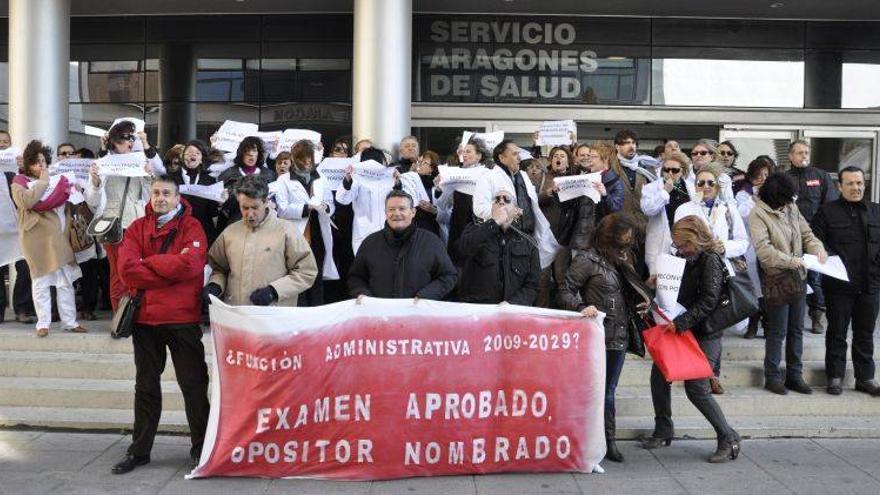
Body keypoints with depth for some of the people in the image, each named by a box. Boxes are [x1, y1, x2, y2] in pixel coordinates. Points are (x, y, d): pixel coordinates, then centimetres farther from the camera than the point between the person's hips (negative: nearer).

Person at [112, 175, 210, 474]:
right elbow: (126, 269, -8)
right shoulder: (137, 228, 6)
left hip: (183, 318, -3)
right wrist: (170, 272, -14)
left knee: (193, 385, 5)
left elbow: (190, 264, -20)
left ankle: (201, 447, 19)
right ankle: (139, 450, 25)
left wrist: (148, 262, -10)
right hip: (145, 318, 3)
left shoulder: (191, 226, -3)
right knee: (146, 387, 13)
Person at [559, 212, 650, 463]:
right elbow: (565, 291, -10)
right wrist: (582, 308, -26)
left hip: (619, 338, 7)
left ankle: (609, 442, 21)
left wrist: (641, 301, 5)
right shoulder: (587, 260, -8)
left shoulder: (622, 261, 16)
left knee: (608, 392, 14)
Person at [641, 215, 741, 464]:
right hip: (684, 331, 9)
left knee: (696, 388, -12)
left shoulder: (710, 260, -13)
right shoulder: (690, 259, 12)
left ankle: (728, 439, 2)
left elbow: (709, 301, -21)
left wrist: (680, 322, -26)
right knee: (659, 375, 7)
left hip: (704, 334, -9)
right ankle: (663, 431, 22)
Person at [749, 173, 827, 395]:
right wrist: (789, 261, -27)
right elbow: (762, 248, -22)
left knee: (796, 329, 13)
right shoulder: (758, 214, -13)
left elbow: (806, 233, 13)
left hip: (797, 277, 7)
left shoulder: (791, 208, 9)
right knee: (777, 331, 0)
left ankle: (794, 375, 24)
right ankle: (772, 377, 13)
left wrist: (817, 248, -7)